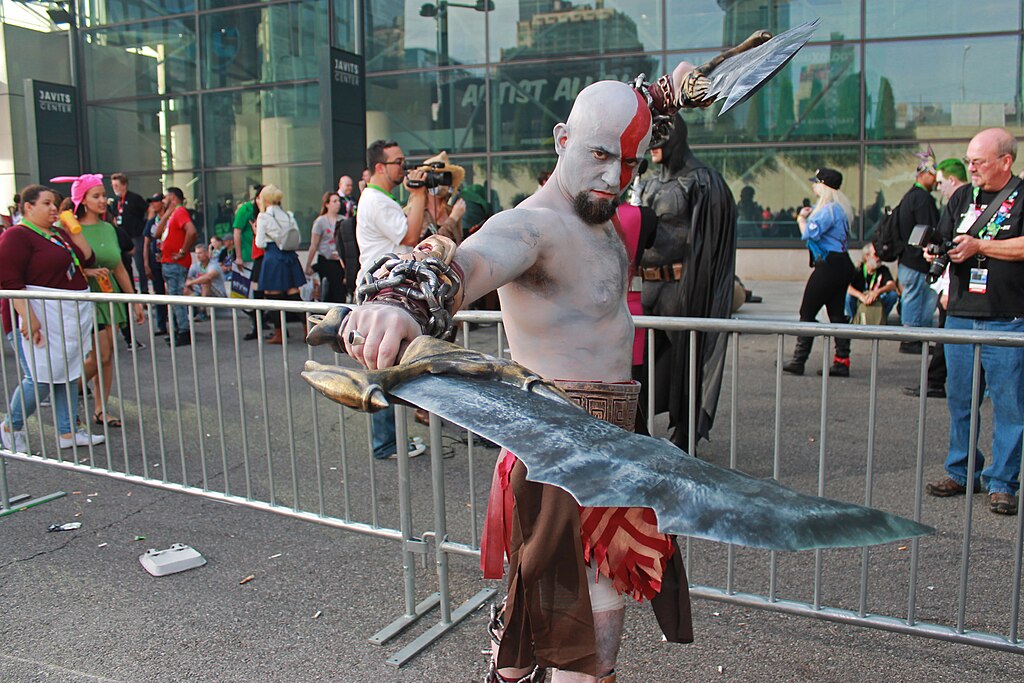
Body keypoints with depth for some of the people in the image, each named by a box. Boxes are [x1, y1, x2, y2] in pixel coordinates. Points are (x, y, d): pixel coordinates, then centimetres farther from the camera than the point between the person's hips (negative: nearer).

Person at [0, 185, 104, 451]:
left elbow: (87, 260, 14)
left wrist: (75, 230, 4)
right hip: (39, 316, -8)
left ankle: (68, 432, 17)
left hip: (70, 314, 8)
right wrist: (28, 318, -25)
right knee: (41, 378, -8)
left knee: (68, 374, 10)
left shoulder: (59, 233, 16)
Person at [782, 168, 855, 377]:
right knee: (837, 313, 10)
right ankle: (842, 361, 10)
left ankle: (798, 361, 1)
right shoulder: (839, 208, 16)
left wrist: (801, 218, -2)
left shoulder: (829, 209, -16)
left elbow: (809, 233, -22)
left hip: (829, 266, -10)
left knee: (807, 312, -3)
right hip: (841, 264, 10)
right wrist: (808, 216, 2)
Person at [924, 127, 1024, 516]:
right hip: (961, 315, 5)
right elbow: (944, 243, 16)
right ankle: (961, 473, 21)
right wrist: (936, 254, -5)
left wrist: (978, 245, -13)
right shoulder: (962, 197, 15)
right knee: (959, 399, 10)